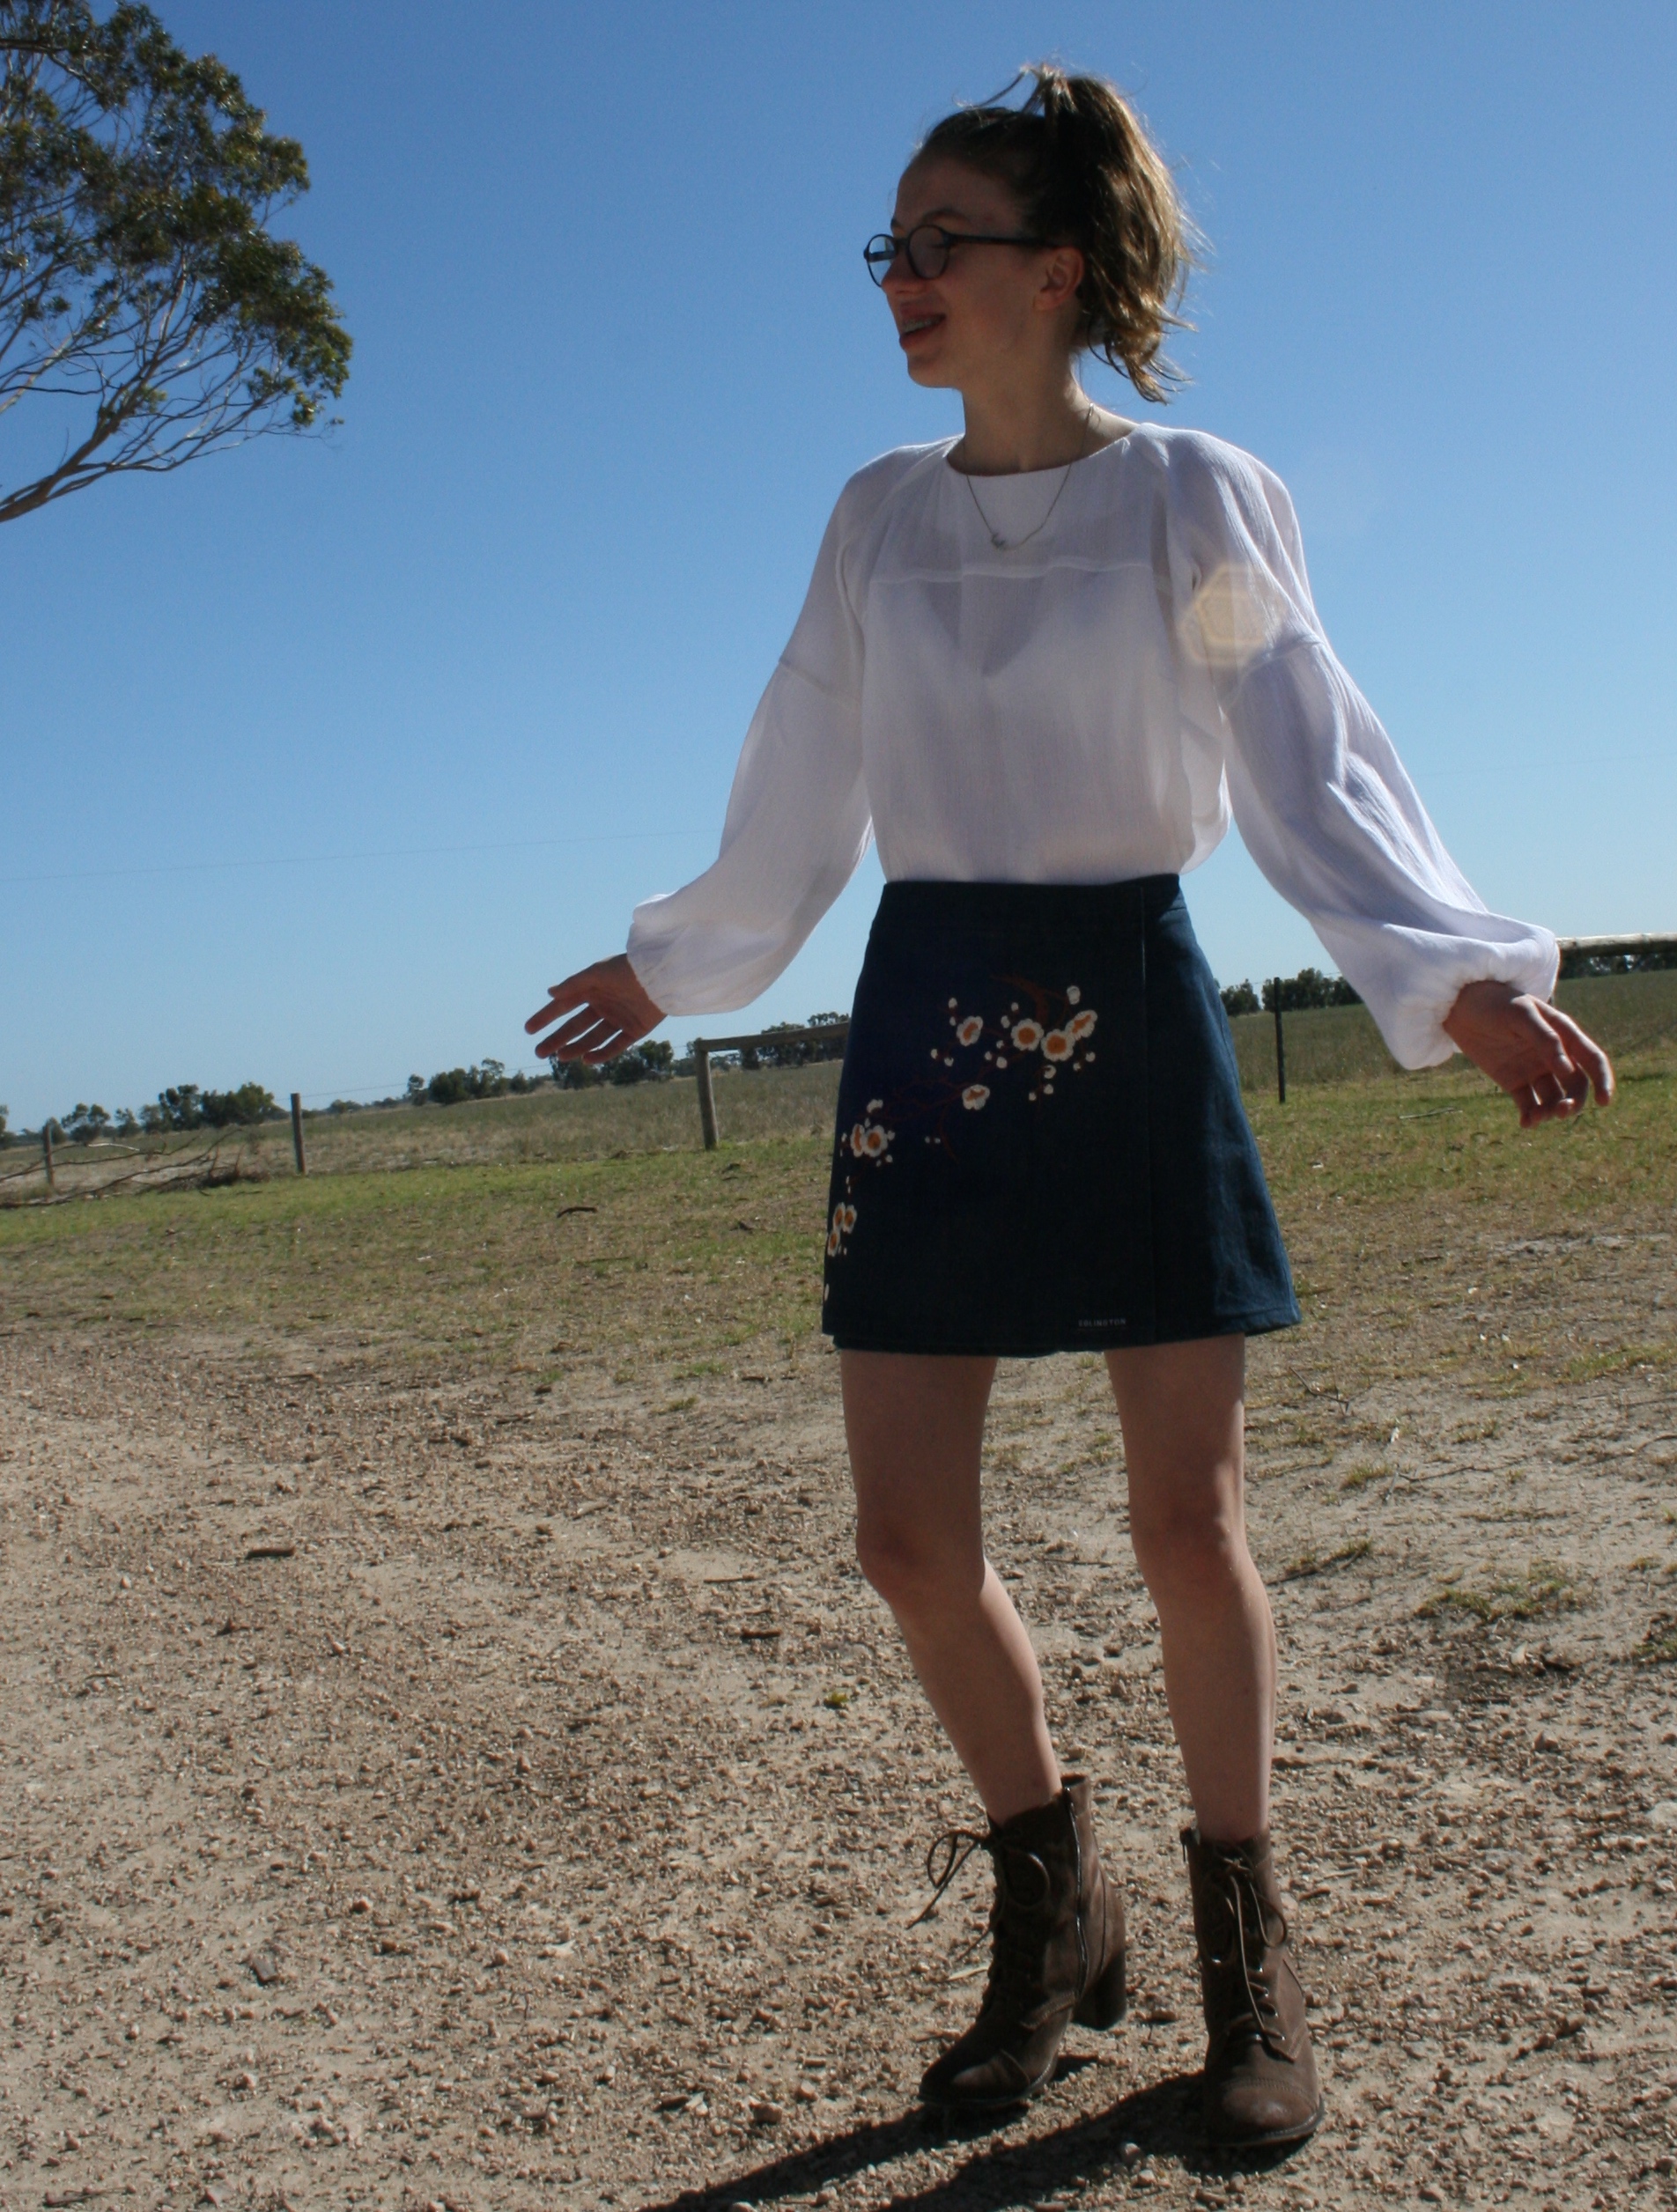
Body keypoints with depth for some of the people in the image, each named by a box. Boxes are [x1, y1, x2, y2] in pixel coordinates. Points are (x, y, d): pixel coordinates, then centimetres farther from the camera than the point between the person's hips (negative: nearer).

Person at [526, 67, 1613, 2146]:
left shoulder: (1192, 497, -1)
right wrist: (674, 962, 25)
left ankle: (1243, 1948, 21)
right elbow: (797, 796, 18)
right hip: (927, 1022, 3)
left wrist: (1459, 974, -20)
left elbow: (1309, 765, -6)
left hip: (1130, 1015, -3)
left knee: (1188, 1519, 0)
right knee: (910, 1542, 1)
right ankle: (1050, 1900, 25)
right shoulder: (879, 514, 9)